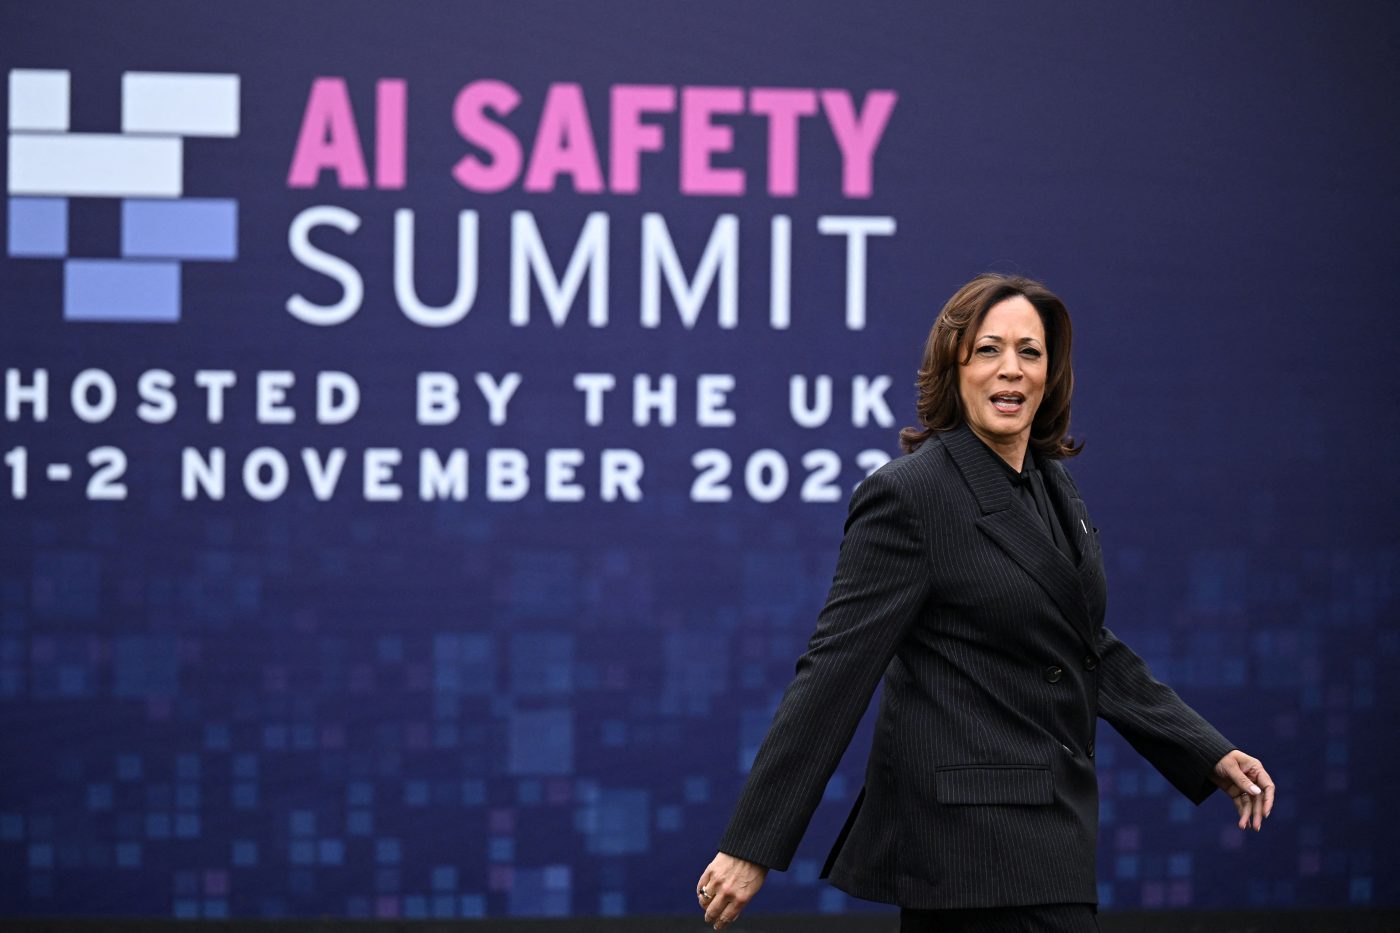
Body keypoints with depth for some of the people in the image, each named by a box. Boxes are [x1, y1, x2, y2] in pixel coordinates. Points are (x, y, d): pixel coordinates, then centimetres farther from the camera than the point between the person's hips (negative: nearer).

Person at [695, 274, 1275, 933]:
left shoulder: (1051, 488, 13)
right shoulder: (909, 495, -12)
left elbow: (1089, 652, 23)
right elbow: (836, 670, -15)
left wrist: (1210, 756, 18)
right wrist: (753, 846, -17)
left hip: (1039, 826, 8)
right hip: (970, 842, -8)